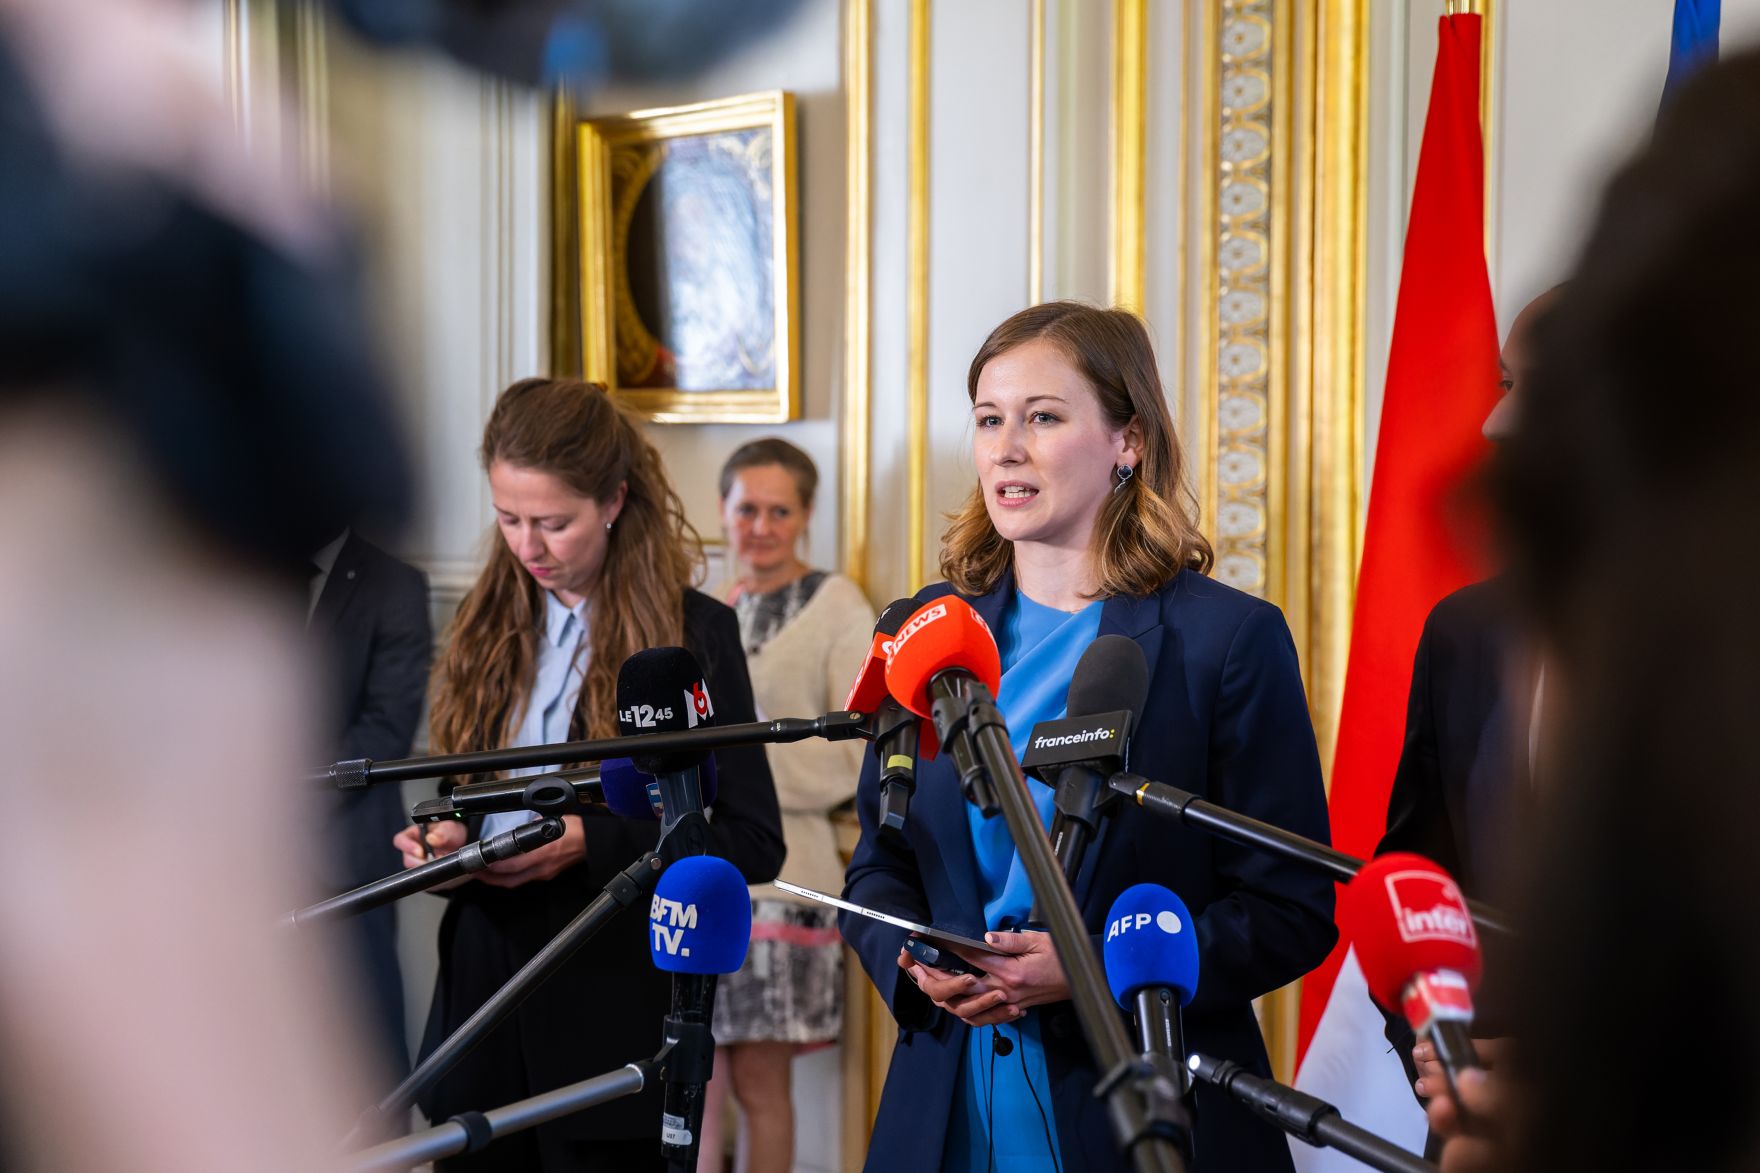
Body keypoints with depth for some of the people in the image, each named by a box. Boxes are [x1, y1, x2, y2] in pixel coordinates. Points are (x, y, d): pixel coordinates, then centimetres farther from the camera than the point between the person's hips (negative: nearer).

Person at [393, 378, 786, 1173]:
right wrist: (443, 840, -3)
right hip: (484, 989, 5)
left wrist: (592, 842, -18)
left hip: (614, 1015, -5)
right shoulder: (489, 623, 11)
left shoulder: (692, 632, -6)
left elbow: (754, 843, -8)